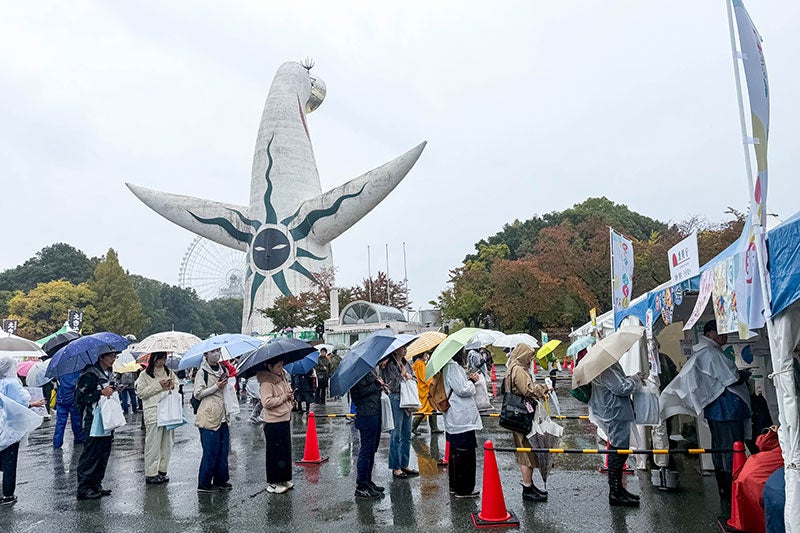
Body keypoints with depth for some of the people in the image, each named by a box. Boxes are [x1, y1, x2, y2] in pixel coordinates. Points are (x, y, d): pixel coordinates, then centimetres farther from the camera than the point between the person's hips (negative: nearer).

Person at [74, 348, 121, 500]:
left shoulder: (110, 373, 13)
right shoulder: (90, 374, -14)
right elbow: (80, 398, -16)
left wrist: (115, 391, 7)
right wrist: (101, 393, -21)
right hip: (93, 420, -8)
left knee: (104, 452, 11)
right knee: (91, 453, -5)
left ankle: (96, 484, 21)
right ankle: (83, 488, 5)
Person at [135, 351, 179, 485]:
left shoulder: (170, 373, 14)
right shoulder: (144, 375, 1)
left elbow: (177, 386, 23)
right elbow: (140, 393, -5)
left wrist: (173, 386, 0)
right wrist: (158, 386, -12)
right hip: (153, 413, -4)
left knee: (167, 443, 7)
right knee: (153, 444, -4)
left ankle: (162, 470, 18)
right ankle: (151, 473, 4)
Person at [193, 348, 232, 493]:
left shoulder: (224, 369, 13)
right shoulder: (202, 372, -5)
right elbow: (197, 394, -9)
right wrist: (216, 387, -15)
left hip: (223, 417, 6)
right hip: (209, 417, -6)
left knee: (223, 450, 10)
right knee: (210, 451, -2)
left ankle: (221, 480, 21)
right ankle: (204, 484, 10)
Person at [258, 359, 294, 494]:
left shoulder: (282, 378, 12)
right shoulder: (266, 382, -16)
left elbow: (288, 392, 25)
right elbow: (267, 402, -25)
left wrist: (290, 396, 2)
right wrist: (284, 397, -18)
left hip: (284, 419, 9)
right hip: (273, 422, -9)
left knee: (286, 451, 14)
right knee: (275, 453, 0)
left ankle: (284, 479, 26)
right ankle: (273, 484, 12)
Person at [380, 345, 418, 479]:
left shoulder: (406, 364, 12)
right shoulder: (389, 365, -9)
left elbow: (414, 380, 14)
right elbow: (392, 385, -15)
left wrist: (409, 376, -5)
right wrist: (402, 375, -9)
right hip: (396, 400, -7)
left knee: (407, 435, 12)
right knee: (396, 435, 0)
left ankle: (404, 465, 22)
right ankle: (395, 467, 9)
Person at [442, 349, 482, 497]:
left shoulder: (450, 366, 14)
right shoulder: (452, 367, -18)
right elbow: (463, 390, -22)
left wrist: (469, 380, 9)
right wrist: (471, 381, -5)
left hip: (454, 419, 11)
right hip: (462, 418, -11)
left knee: (455, 453, 18)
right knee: (465, 453, -2)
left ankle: (454, 485, 28)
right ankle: (464, 489, 6)